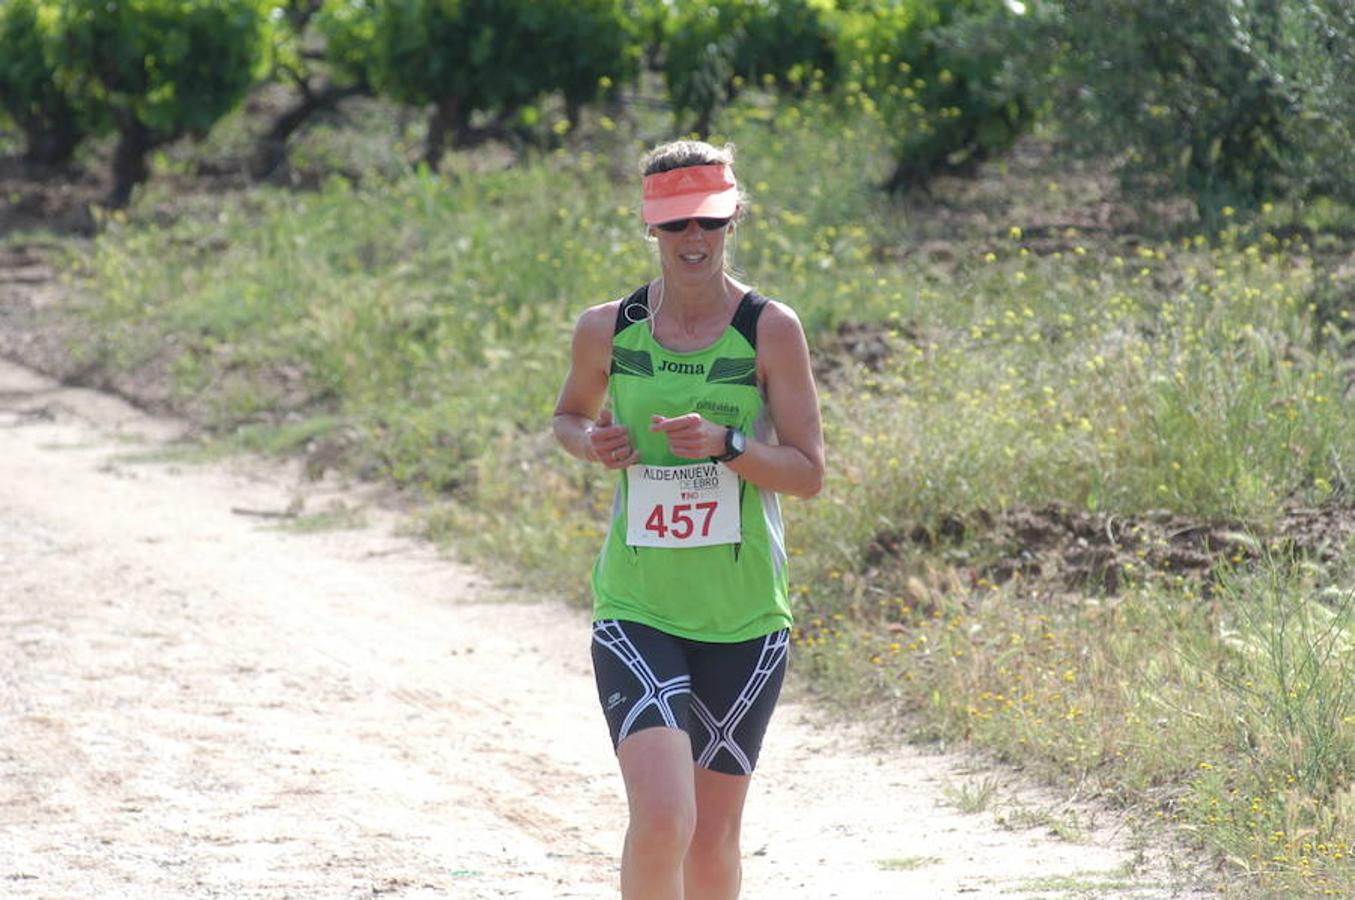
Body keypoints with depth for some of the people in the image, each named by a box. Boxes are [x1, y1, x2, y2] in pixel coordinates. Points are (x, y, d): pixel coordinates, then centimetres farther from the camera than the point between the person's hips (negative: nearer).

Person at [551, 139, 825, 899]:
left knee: (714, 834, 10)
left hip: (744, 618, 0)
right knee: (660, 821, -18)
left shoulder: (771, 331, -5)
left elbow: (810, 472, -4)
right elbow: (570, 415, 19)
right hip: (637, 613, 0)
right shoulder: (607, 330, -1)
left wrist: (725, 444, -21)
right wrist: (592, 442, -4)